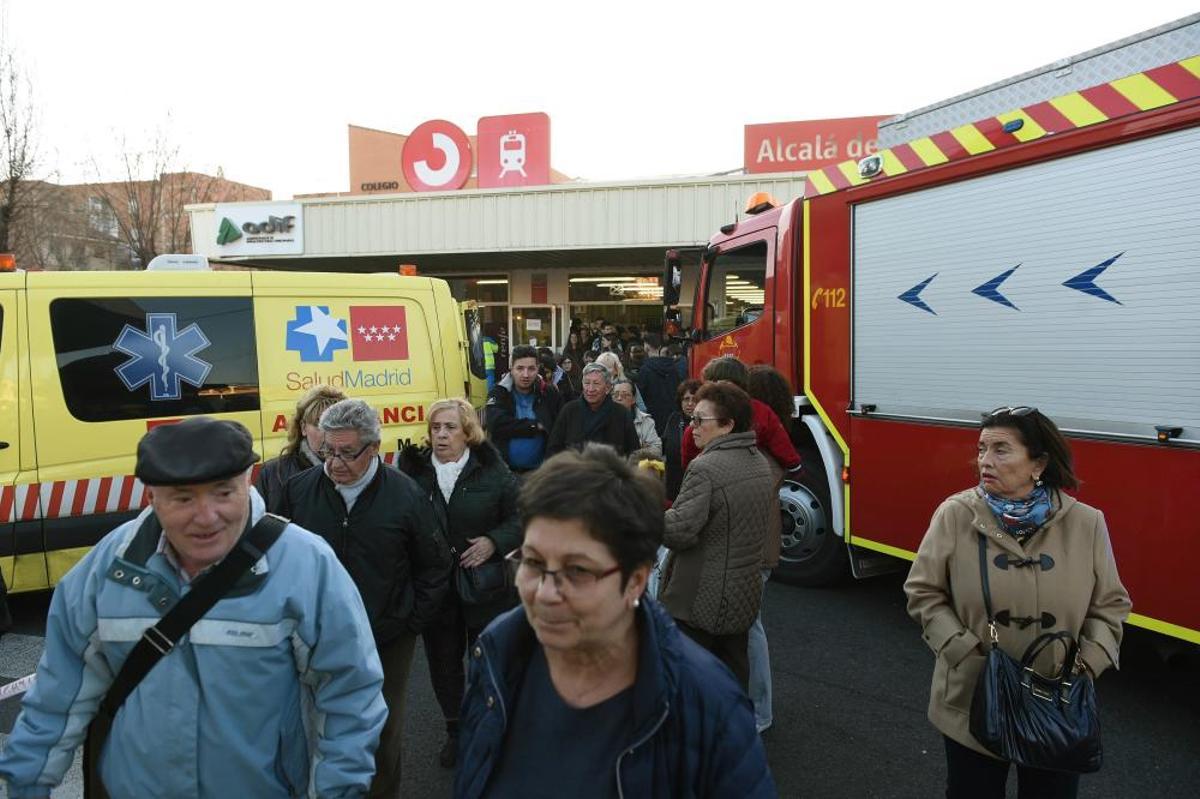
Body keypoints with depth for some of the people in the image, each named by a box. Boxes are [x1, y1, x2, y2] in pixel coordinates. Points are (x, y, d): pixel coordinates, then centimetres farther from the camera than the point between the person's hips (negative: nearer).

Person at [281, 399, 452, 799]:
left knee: (384, 733, 14)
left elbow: (434, 570, -2)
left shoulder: (405, 495, -11)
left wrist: (408, 625, -3)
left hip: (388, 642, -1)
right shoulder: (300, 489, -7)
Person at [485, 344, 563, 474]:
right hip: (505, 469, -1)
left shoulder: (549, 394, 0)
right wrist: (535, 426, -17)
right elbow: (496, 425, -21)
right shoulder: (499, 394, -5)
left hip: (540, 469, 1)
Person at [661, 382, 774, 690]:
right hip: (744, 596, 8)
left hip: (700, 602, -8)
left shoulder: (706, 468, -22)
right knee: (734, 676, 18)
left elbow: (679, 532, -26)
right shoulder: (759, 463, 6)